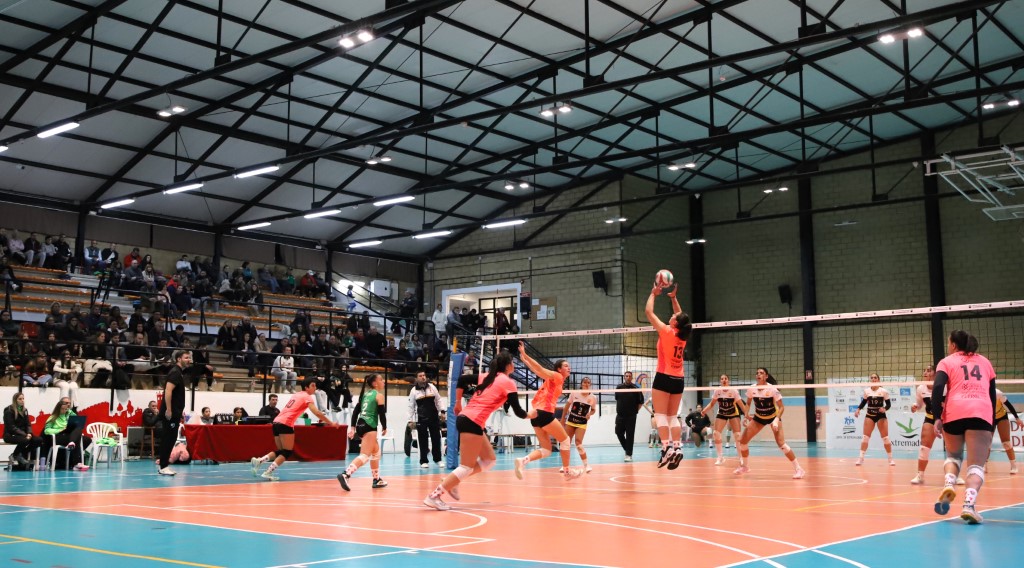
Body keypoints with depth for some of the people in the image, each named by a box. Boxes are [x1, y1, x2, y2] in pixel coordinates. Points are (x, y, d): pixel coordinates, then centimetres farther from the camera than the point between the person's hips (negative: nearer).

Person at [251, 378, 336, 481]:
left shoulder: (297, 395, 23)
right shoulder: (307, 397, -2)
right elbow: (317, 412, -12)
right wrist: (330, 423, -8)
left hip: (277, 422, 8)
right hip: (286, 424, -8)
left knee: (281, 451, 15)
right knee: (287, 452, -1)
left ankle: (258, 461, -1)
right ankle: (268, 473, -11)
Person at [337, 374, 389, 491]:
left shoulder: (365, 394, 18)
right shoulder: (379, 396, -3)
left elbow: (356, 411, 13)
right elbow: (382, 414, -7)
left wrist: (353, 427, 11)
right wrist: (385, 428, 8)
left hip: (360, 425, 9)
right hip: (369, 427, -9)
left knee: (376, 451, 23)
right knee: (365, 455, -15)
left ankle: (377, 480, 26)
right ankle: (345, 475, -34)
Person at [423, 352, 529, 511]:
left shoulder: (486, 376, 18)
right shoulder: (509, 383, -1)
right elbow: (517, 411, 0)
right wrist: (529, 414, 21)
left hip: (464, 418, 9)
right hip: (472, 423, -9)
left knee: (489, 459, 16)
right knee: (467, 467, -6)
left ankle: (451, 481, 12)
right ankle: (434, 496, -12)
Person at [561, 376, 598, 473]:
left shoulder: (593, 397, -4)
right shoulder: (574, 393, -5)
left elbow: (593, 410, 11)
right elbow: (566, 407, 4)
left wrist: (590, 414, -12)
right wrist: (563, 419, 5)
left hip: (582, 423, -2)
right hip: (570, 421, 2)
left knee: (578, 443, -16)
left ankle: (586, 465, -10)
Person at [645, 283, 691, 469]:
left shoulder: (666, 332, -11)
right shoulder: (682, 335, 4)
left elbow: (648, 311, -4)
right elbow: (681, 317, 25)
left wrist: (653, 294, 8)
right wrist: (673, 298, 26)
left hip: (664, 378, -6)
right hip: (678, 379, 6)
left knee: (661, 415, -7)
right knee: (673, 416, 9)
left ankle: (667, 448, -20)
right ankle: (677, 447, -5)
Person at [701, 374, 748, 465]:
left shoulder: (733, 391, -18)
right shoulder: (717, 391, -11)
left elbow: (741, 404, -12)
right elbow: (712, 403, -2)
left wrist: (746, 414, -22)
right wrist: (704, 410, -18)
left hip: (733, 414, -2)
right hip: (721, 414, 2)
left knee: (738, 435, -11)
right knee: (716, 434, -12)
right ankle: (720, 458, 1)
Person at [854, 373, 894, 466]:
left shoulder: (883, 391, -6)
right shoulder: (866, 391, 1)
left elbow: (889, 404, -3)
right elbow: (863, 402, 10)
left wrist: (884, 408, -24)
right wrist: (858, 409, -6)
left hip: (881, 415, -2)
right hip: (869, 415, 2)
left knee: (885, 437, -1)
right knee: (865, 437, -3)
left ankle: (891, 459, 10)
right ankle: (861, 458, 1)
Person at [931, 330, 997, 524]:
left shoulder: (947, 362, 15)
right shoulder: (984, 362, 25)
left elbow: (938, 388, -2)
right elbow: (992, 394, 24)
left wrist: (937, 417, -6)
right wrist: (992, 425, 28)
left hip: (954, 413, 0)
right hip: (982, 413, 1)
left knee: (953, 456, 22)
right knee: (976, 465, -3)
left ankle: (948, 485, -5)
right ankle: (969, 504, -25)